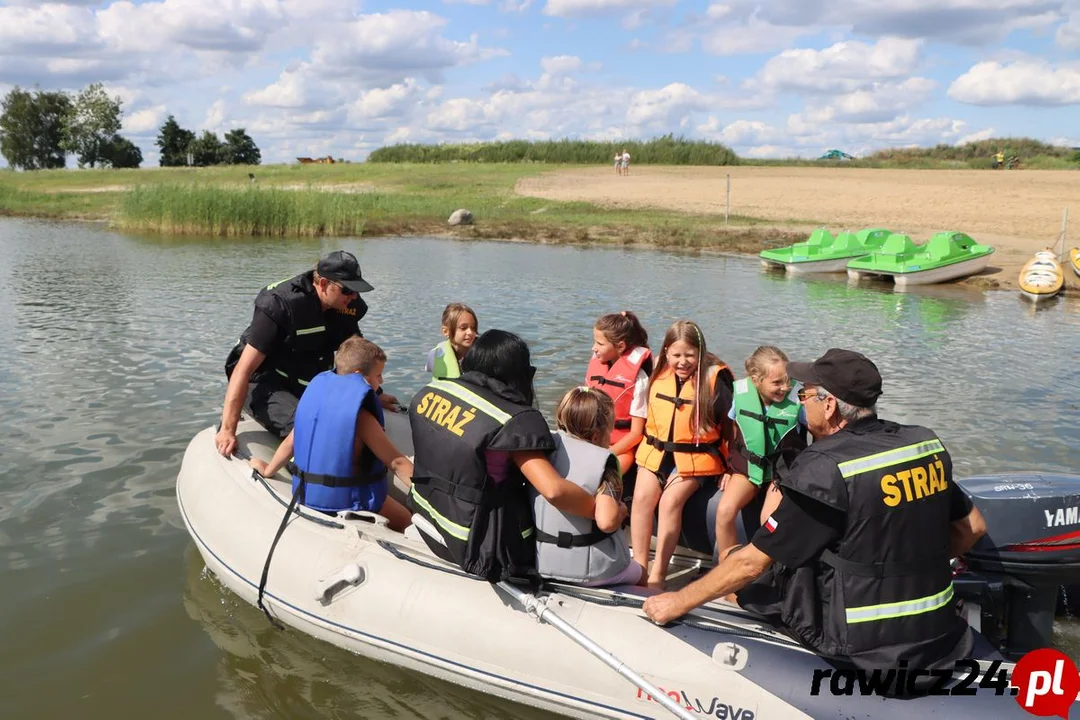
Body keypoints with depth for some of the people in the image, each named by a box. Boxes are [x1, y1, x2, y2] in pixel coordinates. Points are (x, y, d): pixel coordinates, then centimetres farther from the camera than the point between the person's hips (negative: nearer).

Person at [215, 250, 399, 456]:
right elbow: (244, 368, -30)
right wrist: (228, 430, -36)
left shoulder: (349, 305, -7)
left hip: (307, 384, 7)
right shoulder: (280, 305, -26)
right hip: (264, 383, -7)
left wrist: (375, 395, 21)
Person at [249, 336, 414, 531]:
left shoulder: (317, 390, 1)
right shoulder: (361, 416, -20)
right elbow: (397, 463, -20)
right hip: (349, 502, -8)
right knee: (407, 522, 9)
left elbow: (290, 442, 8)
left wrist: (267, 470, 23)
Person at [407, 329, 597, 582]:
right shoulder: (513, 421, -22)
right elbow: (553, 490, -29)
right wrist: (603, 508, -15)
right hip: (480, 549, -7)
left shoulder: (429, 392, -2)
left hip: (427, 524, 7)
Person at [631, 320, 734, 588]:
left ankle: (658, 573, -14)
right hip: (656, 451, 4)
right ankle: (638, 566, -6)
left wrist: (730, 464, -3)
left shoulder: (715, 378, -11)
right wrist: (650, 442, 17)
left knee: (671, 500, -23)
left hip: (695, 457, -4)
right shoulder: (658, 373, 3)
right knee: (642, 496, -17)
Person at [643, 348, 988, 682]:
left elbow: (752, 562, -15)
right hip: (941, 631, 7)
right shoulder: (927, 443, 1)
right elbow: (972, 527, 12)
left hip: (867, 645, -7)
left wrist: (677, 603, -4)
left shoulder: (825, 468, -18)